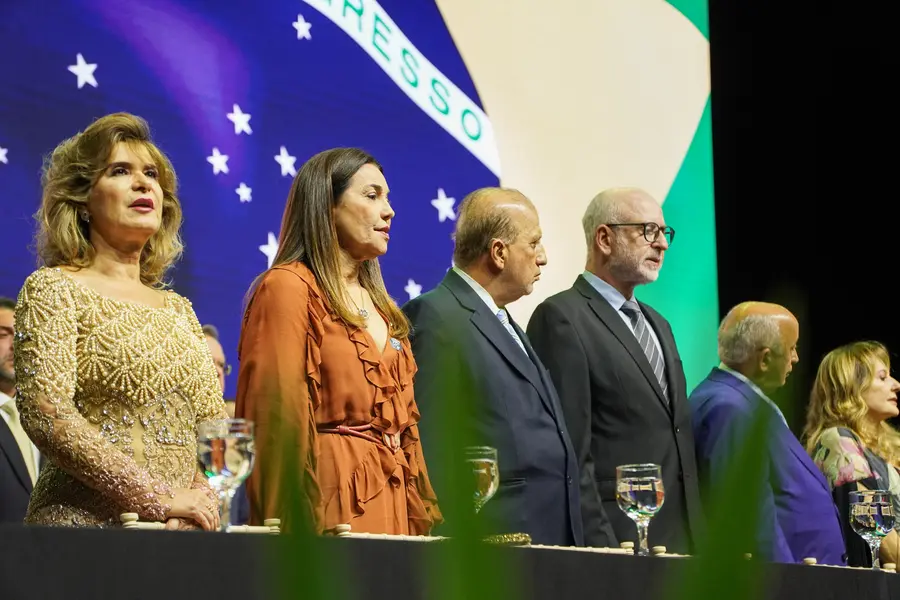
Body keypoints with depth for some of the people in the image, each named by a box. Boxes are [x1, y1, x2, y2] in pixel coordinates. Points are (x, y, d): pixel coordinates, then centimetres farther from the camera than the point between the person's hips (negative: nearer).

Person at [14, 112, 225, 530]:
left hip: (181, 533, 5)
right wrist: (158, 498, -16)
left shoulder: (179, 309, 15)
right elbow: (46, 414, -14)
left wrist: (200, 496, -8)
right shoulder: (54, 289, -2)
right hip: (87, 523, -5)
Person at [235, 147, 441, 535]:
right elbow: (277, 416, -11)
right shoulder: (288, 287, -3)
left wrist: (420, 518, 13)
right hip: (332, 498, -7)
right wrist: (298, 530, -17)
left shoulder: (380, 305, 21)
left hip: (391, 505, 7)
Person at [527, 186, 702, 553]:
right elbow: (567, 452, -14)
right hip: (618, 538, -8)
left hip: (679, 538, 8)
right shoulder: (561, 319, -7)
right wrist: (600, 547, -18)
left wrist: (697, 538, 14)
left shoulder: (657, 326, 22)